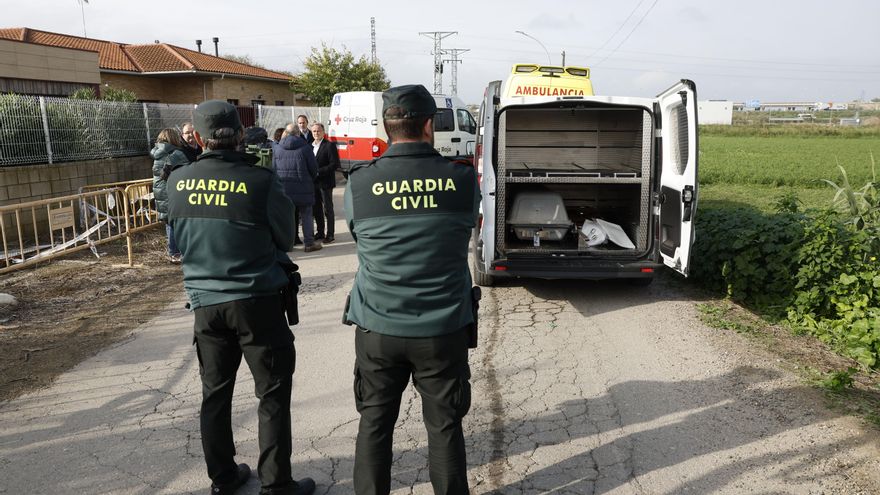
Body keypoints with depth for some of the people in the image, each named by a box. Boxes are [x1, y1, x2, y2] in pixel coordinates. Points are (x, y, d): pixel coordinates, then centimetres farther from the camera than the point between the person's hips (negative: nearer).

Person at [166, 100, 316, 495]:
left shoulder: (177, 182, -3)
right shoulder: (260, 181, -16)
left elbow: (177, 239, 12)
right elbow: (285, 239, -2)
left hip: (205, 303, 4)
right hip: (256, 301, -4)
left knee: (215, 392, 17)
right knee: (273, 393, 7)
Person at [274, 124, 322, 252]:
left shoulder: (277, 149, 4)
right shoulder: (304, 148, -8)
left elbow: (274, 168, 7)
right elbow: (313, 168, -5)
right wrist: (310, 180, 13)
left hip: (283, 187, 4)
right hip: (302, 187, -3)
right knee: (306, 215, 5)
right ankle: (309, 243, 7)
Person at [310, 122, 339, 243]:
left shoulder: (330, 145, -8)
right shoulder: (310, 146, 13)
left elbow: (335, 164, -15)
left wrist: (318, 172, -18)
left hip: (325, 183, -7)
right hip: (314, 183, 7)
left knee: (328, 209, -1)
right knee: (316, 208, 12)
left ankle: (330, 234, 4)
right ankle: (320, 232, 22)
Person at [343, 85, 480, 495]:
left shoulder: (360, 183, -8)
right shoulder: (463, 179, -8)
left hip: (378, 328, 1)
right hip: (443, 328, 0)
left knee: (374, 424, 17)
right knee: (444, 426, 15)